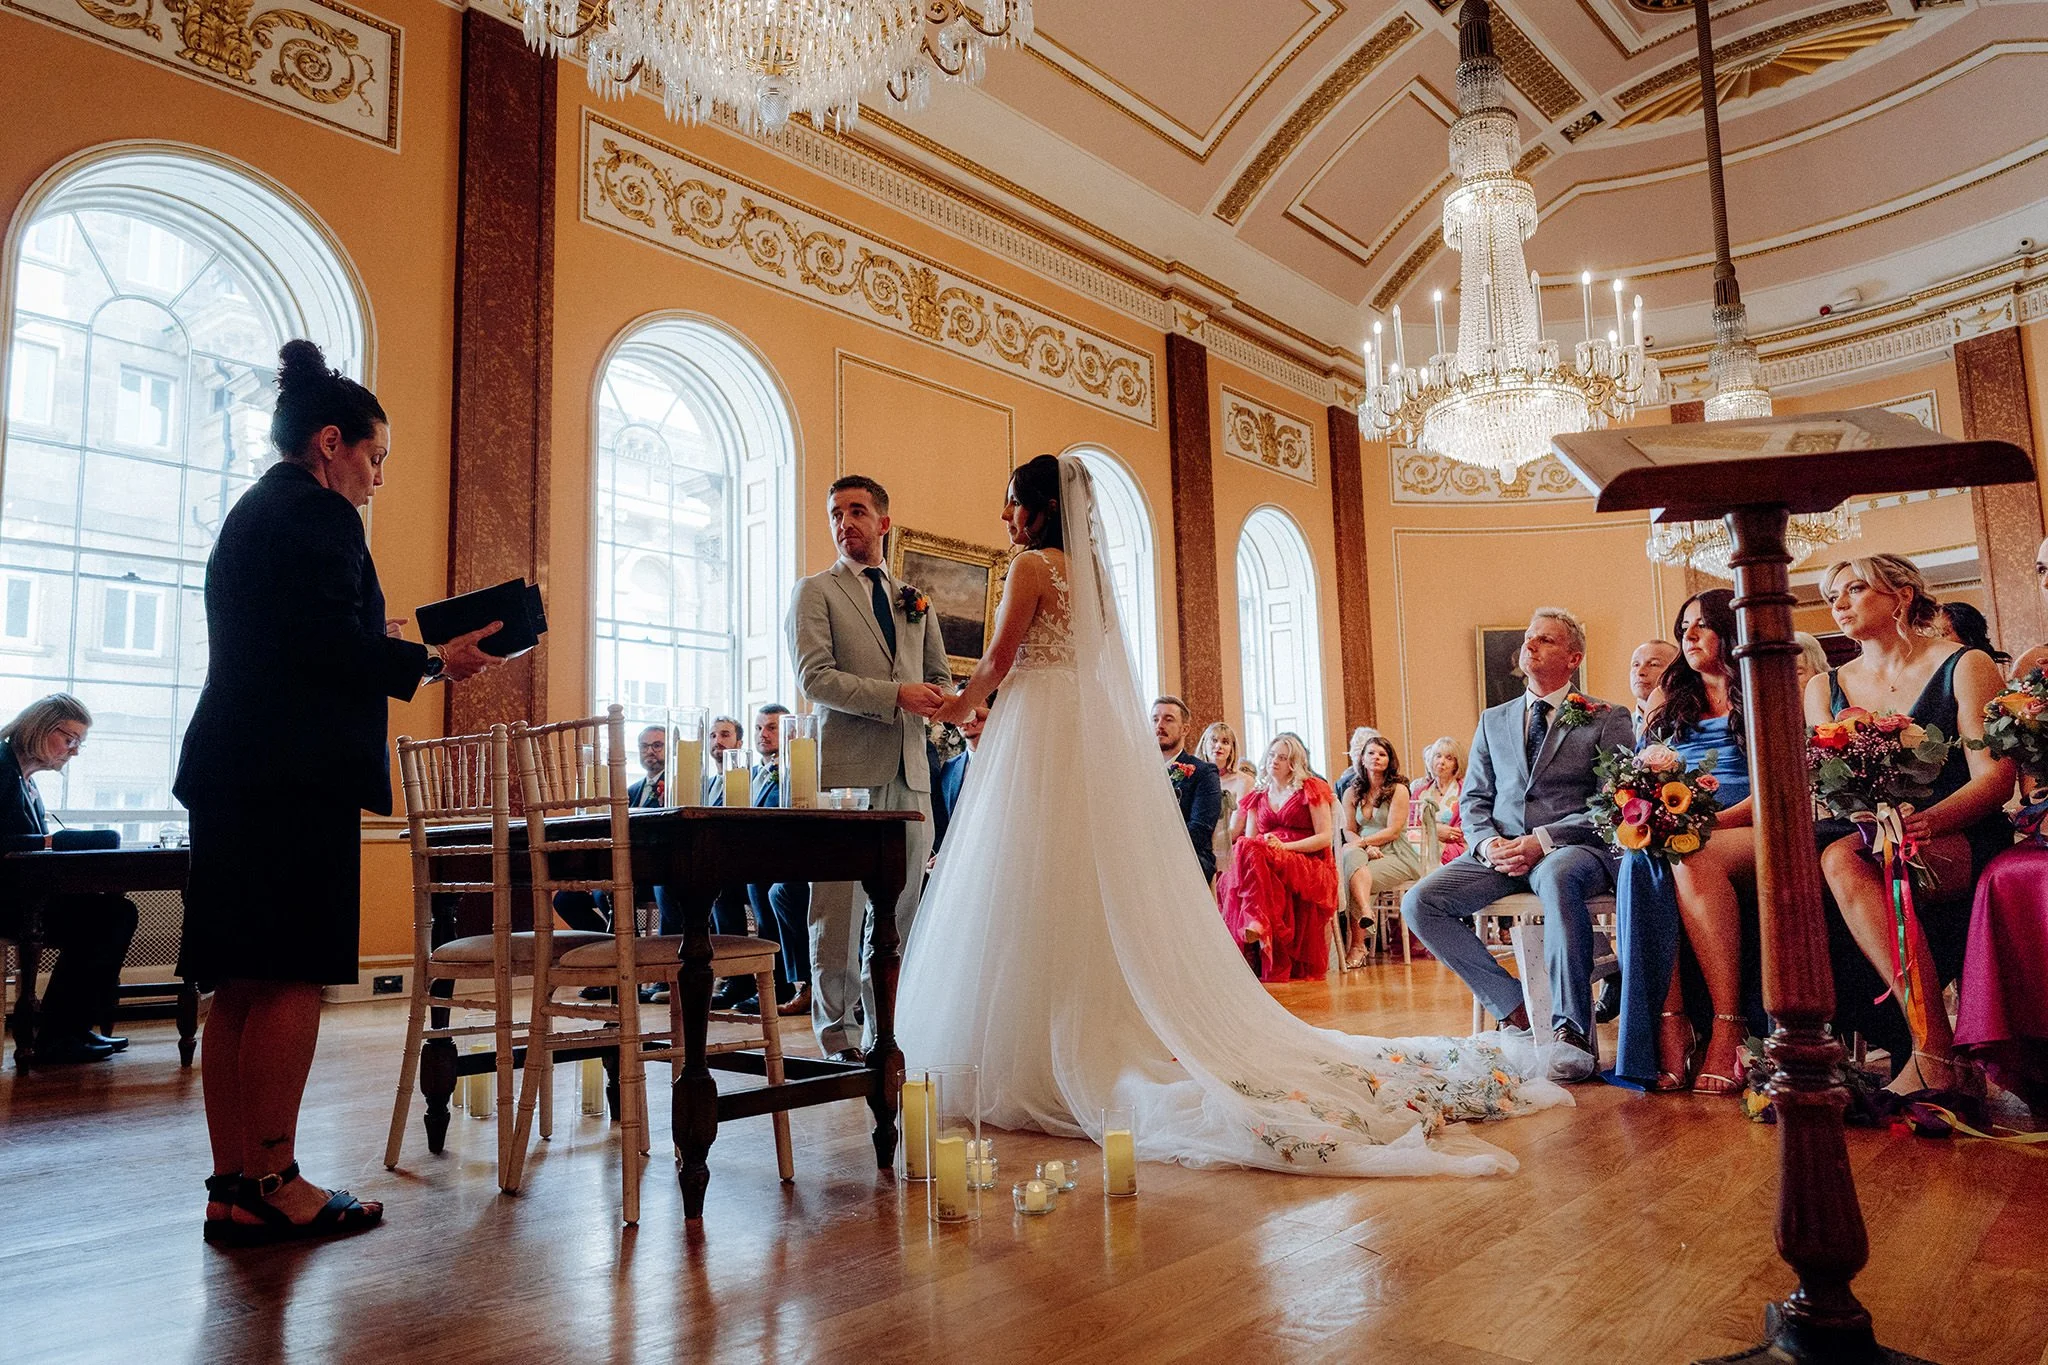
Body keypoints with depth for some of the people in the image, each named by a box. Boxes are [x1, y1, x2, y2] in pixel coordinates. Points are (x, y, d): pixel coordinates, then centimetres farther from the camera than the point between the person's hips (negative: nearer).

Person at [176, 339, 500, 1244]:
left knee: (240, 983, 9)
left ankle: (233, 1185, 14)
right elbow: (333, 646, -17)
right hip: (298, 773, -10)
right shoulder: (319, 514, -7)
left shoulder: (249, 514, 23)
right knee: (295, 976, -6)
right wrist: (432, 661, -6)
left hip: (233, 770, 10)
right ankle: (273, 1184, -2)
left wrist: (377, 643, 21)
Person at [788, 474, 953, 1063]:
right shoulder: (815, 592, 5)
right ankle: (837, 1030, 7)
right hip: (848, 767, -5)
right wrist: (896, 695, -16)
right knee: (841, 904, -3)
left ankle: (887, 1027, 15)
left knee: (901, 907, 6)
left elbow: (939, 676, 25)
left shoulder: (914, 600, 21)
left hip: (909, 770, 5)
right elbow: (815, 678, -8)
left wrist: (943, 699, 0)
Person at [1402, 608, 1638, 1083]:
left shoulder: (1606, 719, 7)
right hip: (1500, 853, 5)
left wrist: (1542, 841, -17)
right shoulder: (1493, 720, 21)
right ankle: (1515, 1008, -11)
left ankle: (1572, 1030, -33)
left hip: (1575, 848, -4)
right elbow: (1472, 799, 17)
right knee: (1419, 902, -20)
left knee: (1557, 877, -41)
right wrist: (1487, 843, -6)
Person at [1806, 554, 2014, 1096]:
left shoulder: (1964, 667, 4)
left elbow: (1996, 777, -7)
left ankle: (1933, 1056, -35)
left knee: (1844, 859, -37)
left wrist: (1925, 822, -25)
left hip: (1959, 840, -4)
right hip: (1871, 840, 4)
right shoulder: (1825, 688, 17)